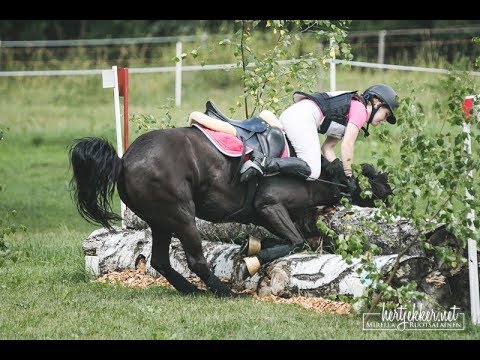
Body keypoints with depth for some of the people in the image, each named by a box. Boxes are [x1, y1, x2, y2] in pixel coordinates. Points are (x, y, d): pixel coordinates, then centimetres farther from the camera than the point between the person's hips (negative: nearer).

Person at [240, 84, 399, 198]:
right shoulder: (360, 110, 3)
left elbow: (327, 147, 23)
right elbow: (347, 146, -6)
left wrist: (338, 168, 10)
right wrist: (348, 176, -2)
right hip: (303, 116, -10)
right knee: (312, 171, -19)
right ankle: (265, 164, -31)